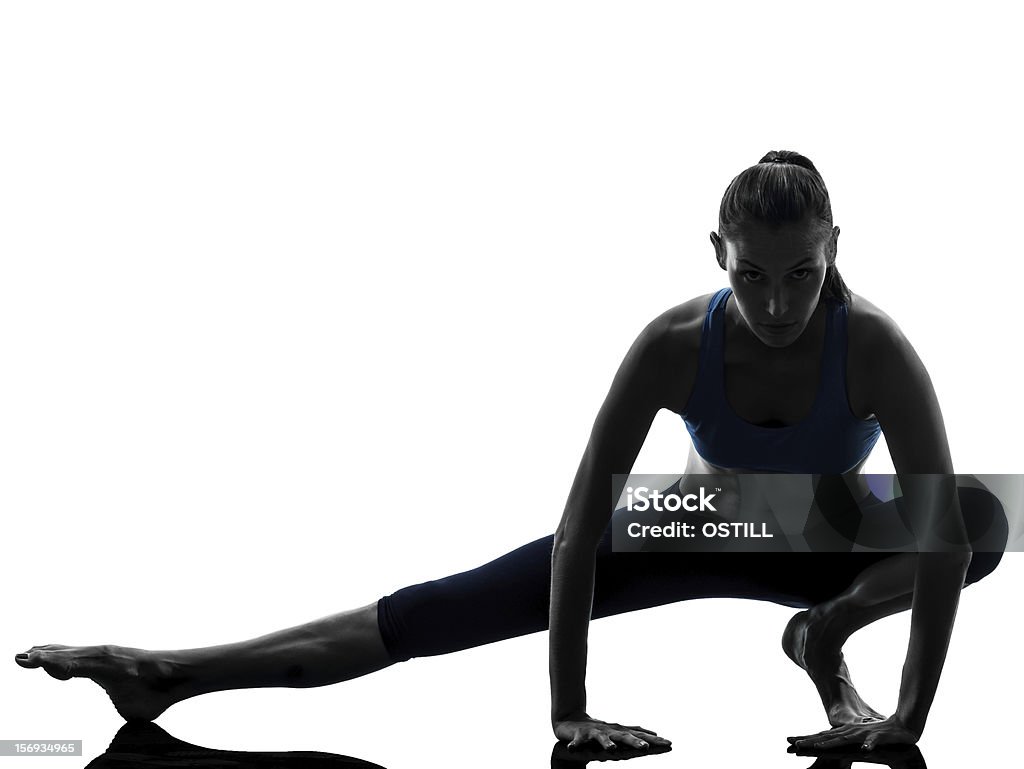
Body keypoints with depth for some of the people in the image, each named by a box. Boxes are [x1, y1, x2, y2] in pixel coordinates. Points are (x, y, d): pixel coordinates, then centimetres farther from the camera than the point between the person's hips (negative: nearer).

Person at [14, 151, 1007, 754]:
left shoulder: (872, 344, -36)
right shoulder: (674, 344, -34)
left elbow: (947, 533, -37)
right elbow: (580, 525, -34)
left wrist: (912, 717, -41)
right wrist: (566, 709, -37)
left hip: (829, 542, 1)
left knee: (984, 520, -32)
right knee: (444, 610, -13)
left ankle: (825, 633, -8)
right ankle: (171, 674, -16)